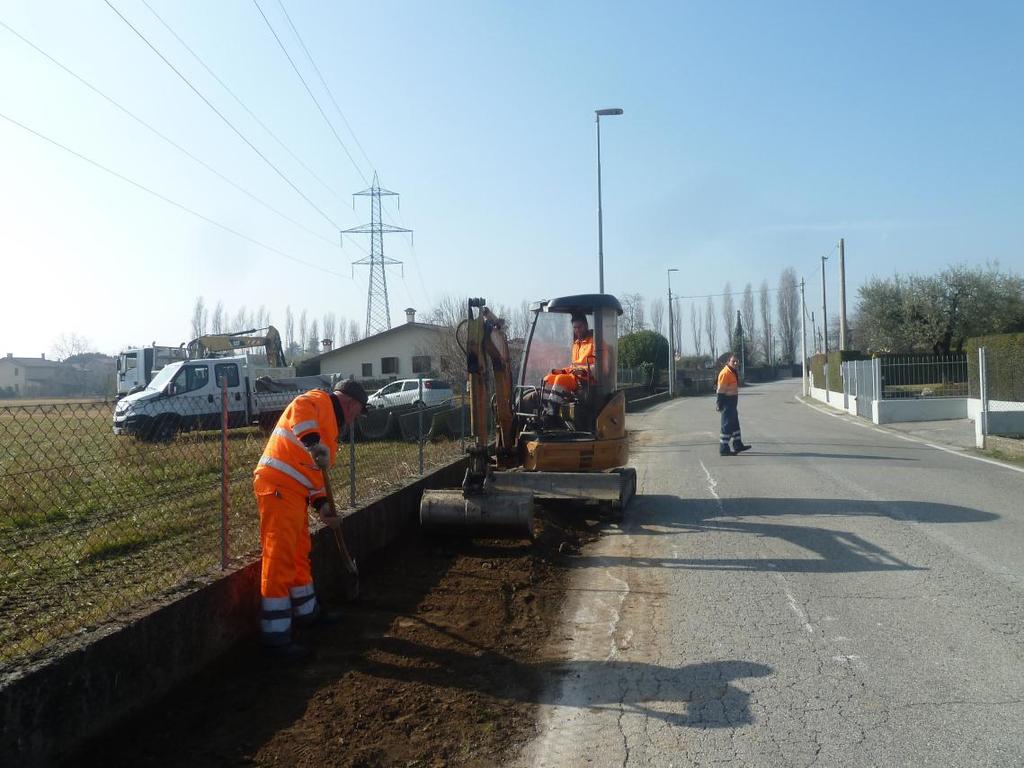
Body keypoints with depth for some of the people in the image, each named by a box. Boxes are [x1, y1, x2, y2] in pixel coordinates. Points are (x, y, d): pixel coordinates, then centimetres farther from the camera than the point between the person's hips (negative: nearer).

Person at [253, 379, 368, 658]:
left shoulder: (329, 424, 26)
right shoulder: (320, 400, -2)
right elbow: (300, 409, -28)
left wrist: (321, 503, 14)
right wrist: (313, 442, -40)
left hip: (293, 491, 10)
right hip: (278, 486, -10)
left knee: (299, 553, 21)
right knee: (280, 557, -9)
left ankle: (307, 611, 38)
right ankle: (275, 632, -6)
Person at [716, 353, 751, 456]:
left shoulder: (733, 372, 15)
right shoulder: (725, 373, -17)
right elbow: (721, 390, -21)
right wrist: (719, 404, -23)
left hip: (732, 401, 11)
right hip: (727, 401, -11)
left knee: (735, 423, 18)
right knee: (727, 425, -6)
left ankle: (738, 445, 29)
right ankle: (723, 449, -2)